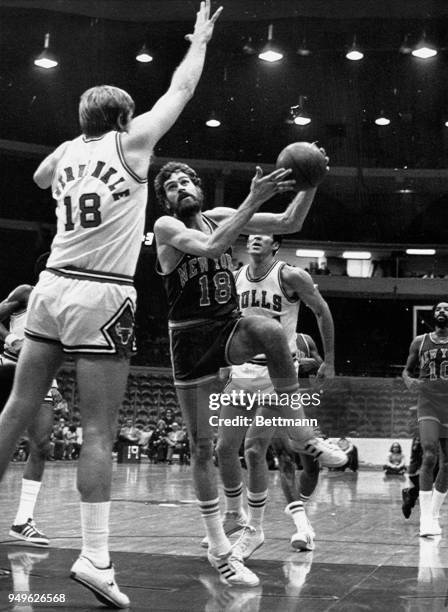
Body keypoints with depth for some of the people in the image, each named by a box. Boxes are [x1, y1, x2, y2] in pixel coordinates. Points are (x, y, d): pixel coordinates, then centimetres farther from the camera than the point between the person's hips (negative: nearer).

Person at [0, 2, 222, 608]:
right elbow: (180, 89, 12)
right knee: (98, 431, -6)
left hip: (52, 285, 6)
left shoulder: (66, 151, 14)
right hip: (102, 294, -6)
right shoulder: (132, 142, 0)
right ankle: (95, 557, -9)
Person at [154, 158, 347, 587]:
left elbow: (289, 223, 6)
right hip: (190, 337, -3)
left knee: (270, 330, -34)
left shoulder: (220, 217, 7)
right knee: (202, 446, 0)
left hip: (229, 328, 3)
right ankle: (218, 548, 12)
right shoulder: (166, 227, -7)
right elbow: (210, 247, -28)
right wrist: (253, 200, -31)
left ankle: (301, 433, -19)